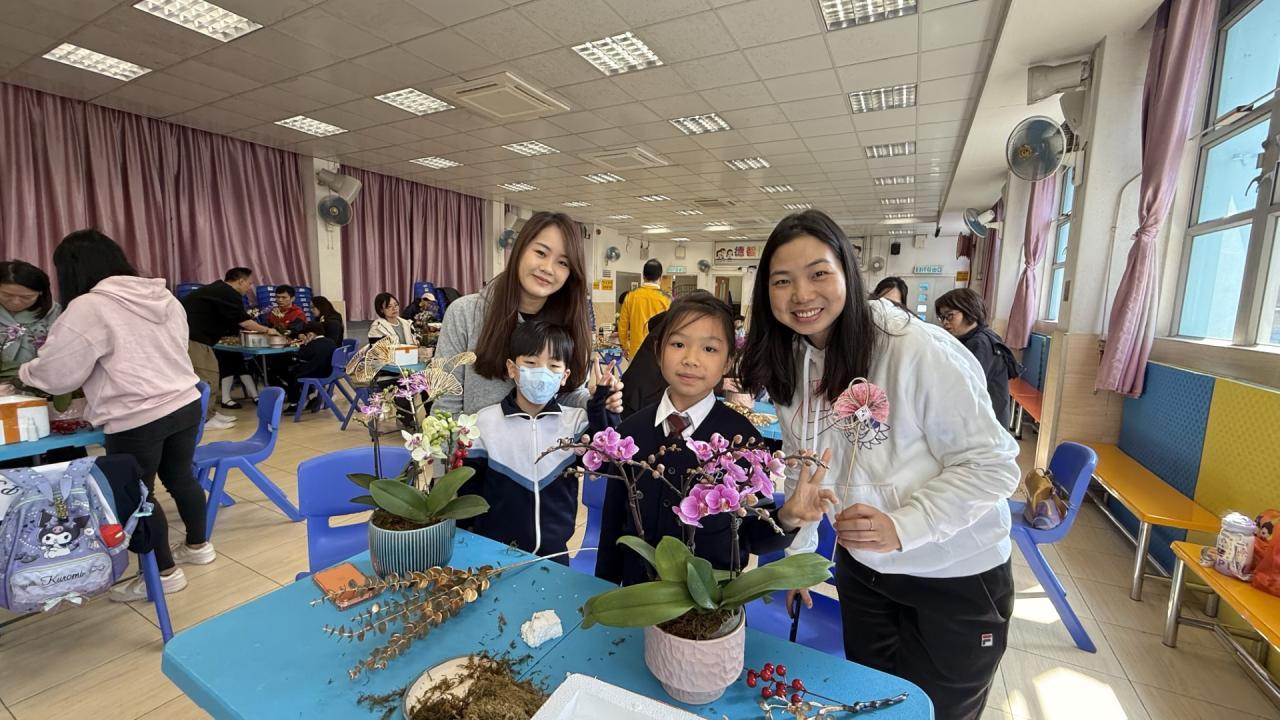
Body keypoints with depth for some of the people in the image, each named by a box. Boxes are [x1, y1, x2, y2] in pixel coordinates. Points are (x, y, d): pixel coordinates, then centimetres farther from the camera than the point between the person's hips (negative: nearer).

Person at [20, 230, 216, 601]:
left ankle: (164, 572, 20)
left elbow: (57, 375, -6)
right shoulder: (165, 298, 9)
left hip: (136, 420, -7)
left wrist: (27, 370, 15)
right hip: (186, 405, 7)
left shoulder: (87, 308, -13)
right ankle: (199, 545, 36)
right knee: (179, 476, 21)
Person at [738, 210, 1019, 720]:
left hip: (956, 576, -4)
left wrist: (901, 526, -31)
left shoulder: (917, 348, -26)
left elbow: (993, 465, -20)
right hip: (861, 568, 5)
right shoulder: (788, 363, -7)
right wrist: (800, 553, 9)